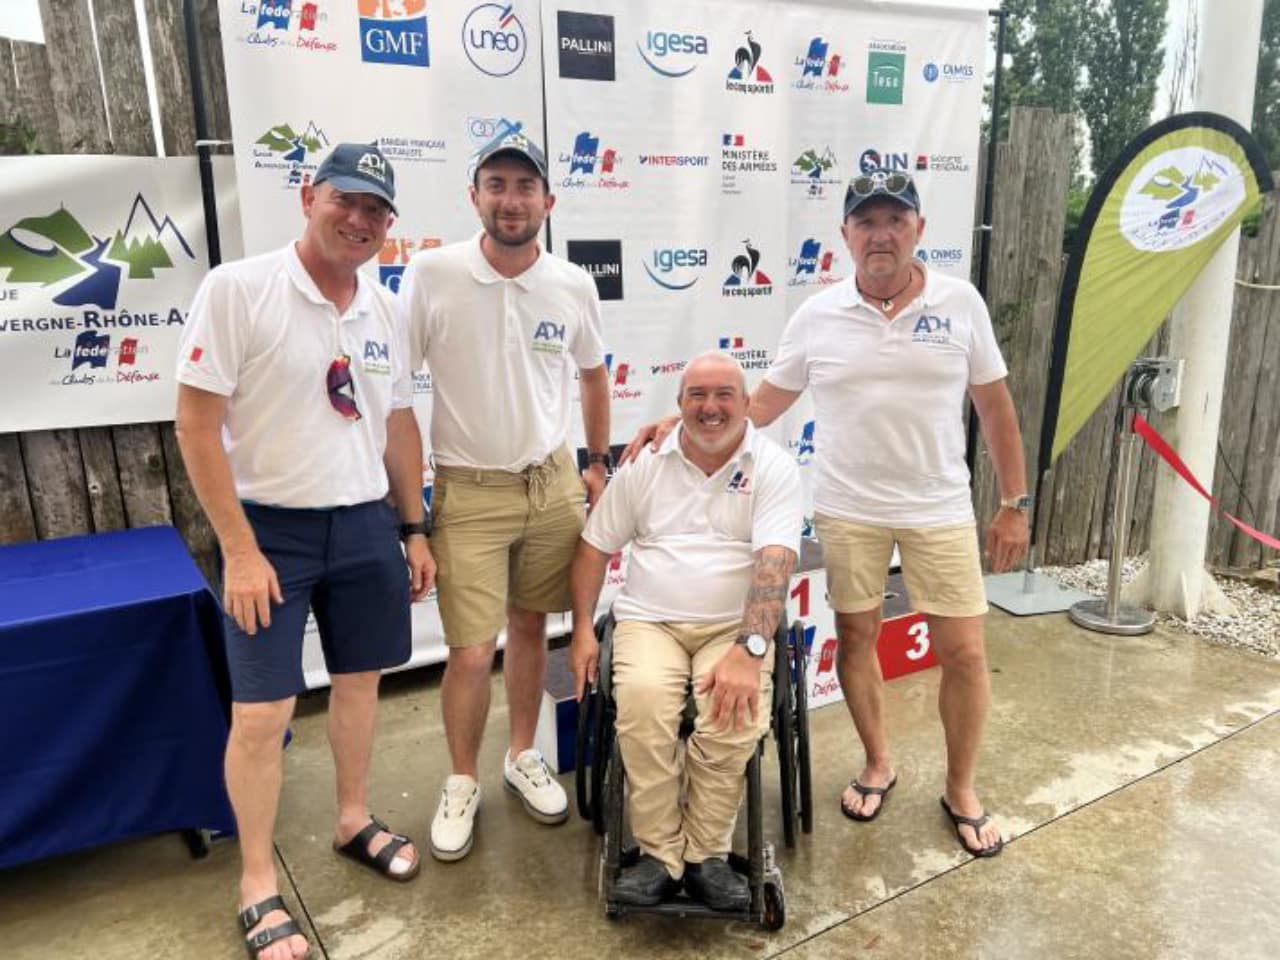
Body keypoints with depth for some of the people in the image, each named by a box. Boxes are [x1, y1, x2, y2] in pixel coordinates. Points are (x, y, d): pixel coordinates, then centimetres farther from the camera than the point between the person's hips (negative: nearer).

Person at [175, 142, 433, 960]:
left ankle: (354, 820, 39)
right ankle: (259, 885, 21)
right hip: (272, 527, -5)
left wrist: (415, 529, 11)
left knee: (360, 680, 17)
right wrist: (240, 550, -15)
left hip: (365, 525, 5)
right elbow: (196, 422, -13)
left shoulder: (385, 310, 5)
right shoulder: (238, 288, -12)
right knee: (262, 712, 1)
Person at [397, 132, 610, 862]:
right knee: (472, 653, -2)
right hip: (468, 493, -3)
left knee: (531, 627, 15)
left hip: (553, 484, 3)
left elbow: (594, 376, 15)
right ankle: (463, 782, 23)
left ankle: (524, 756, 36)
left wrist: (598, 462, 12)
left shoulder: (575, 286, -1)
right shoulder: (432, 274, -10)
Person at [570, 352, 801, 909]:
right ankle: (659, 853, -12)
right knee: (642, 699, -29)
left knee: (737, 712, -29)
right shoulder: (646, 463, 6)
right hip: (650, 619, 1)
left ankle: (706, 854, -7)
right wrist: (582, 631, 2)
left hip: (734, 626, -1)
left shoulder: (773, 468, -2)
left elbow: (774, 562, -16)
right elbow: (595, 548, 11)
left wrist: (748, 650, -29)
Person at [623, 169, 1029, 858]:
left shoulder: (960, 302, -2)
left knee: (964, 652, 4)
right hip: (847, 510, 0)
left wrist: (1014, 504, 3)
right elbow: (763, 404, 4)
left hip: (939, 510, 0)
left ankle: (961, 790, 27)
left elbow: (994, 405, 3)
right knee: (856, 638, 11)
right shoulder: (817, 315, -1)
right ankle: (877, 764, 36)